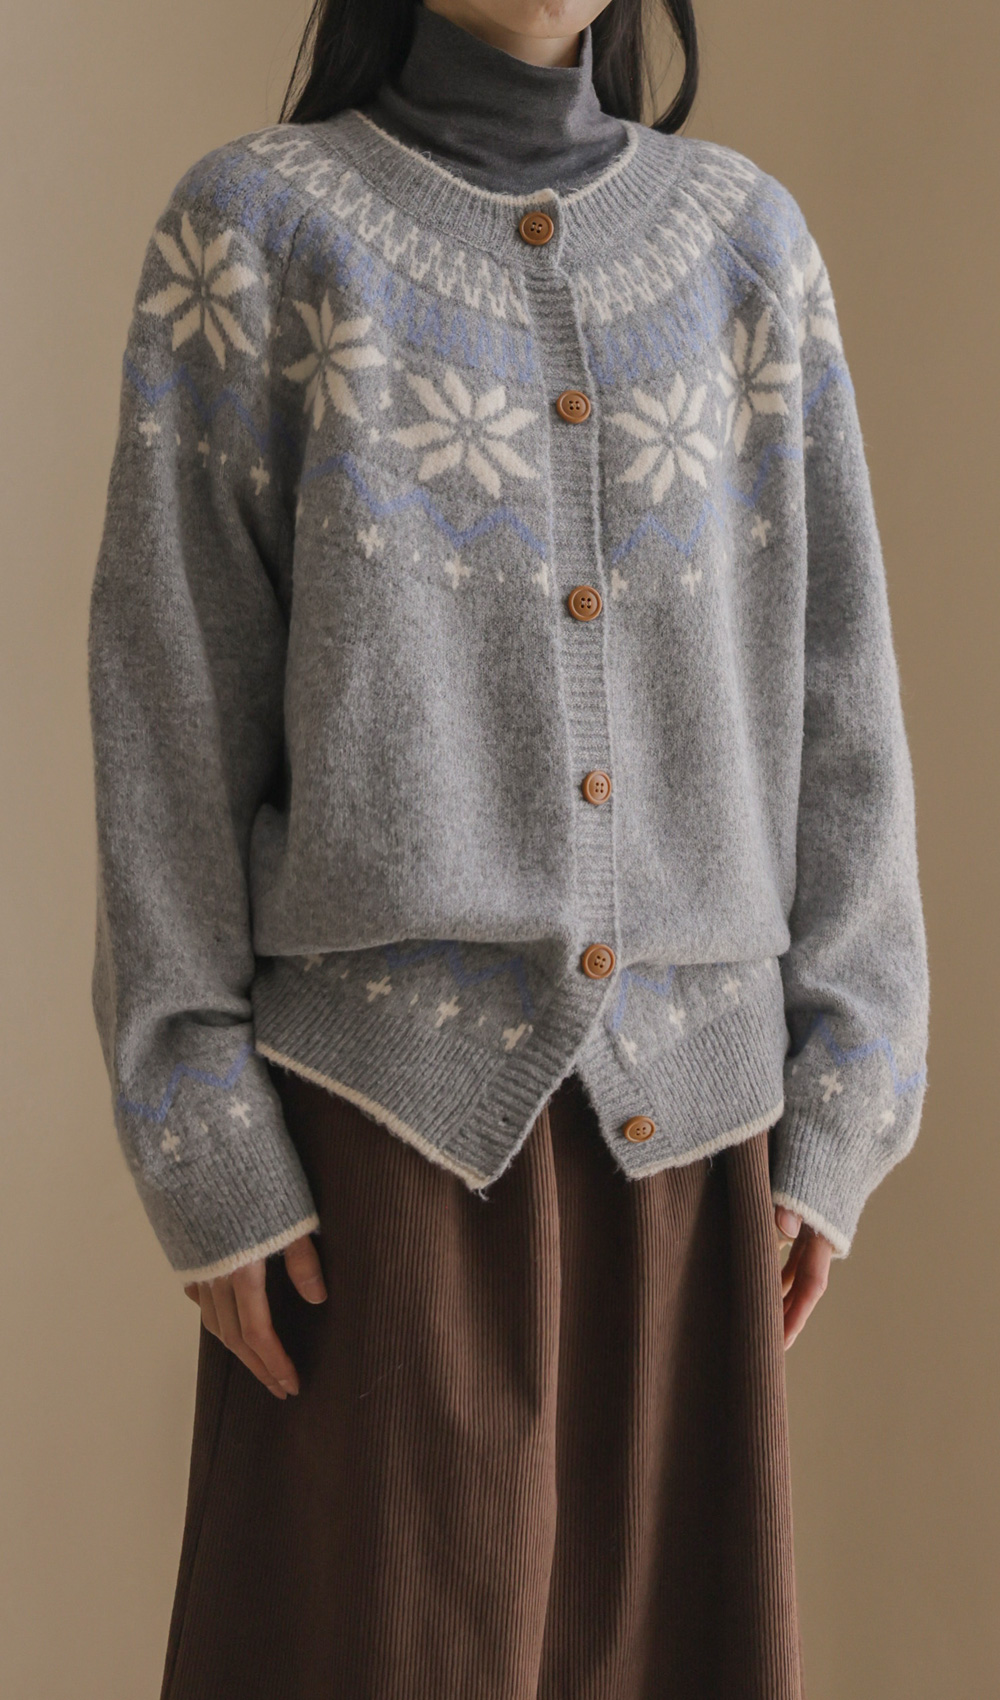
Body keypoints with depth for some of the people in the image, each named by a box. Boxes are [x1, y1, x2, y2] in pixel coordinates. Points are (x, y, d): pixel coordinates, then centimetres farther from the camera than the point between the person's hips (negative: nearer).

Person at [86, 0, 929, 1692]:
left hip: (675, 1098, 3)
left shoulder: (748, 240, 9)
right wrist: (202, 1148, -9)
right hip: (391, 1080, -3)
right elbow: (172, 710, -3)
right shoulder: (250, 228, 0)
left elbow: (829, 688, 6)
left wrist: (836, 1113, 0)